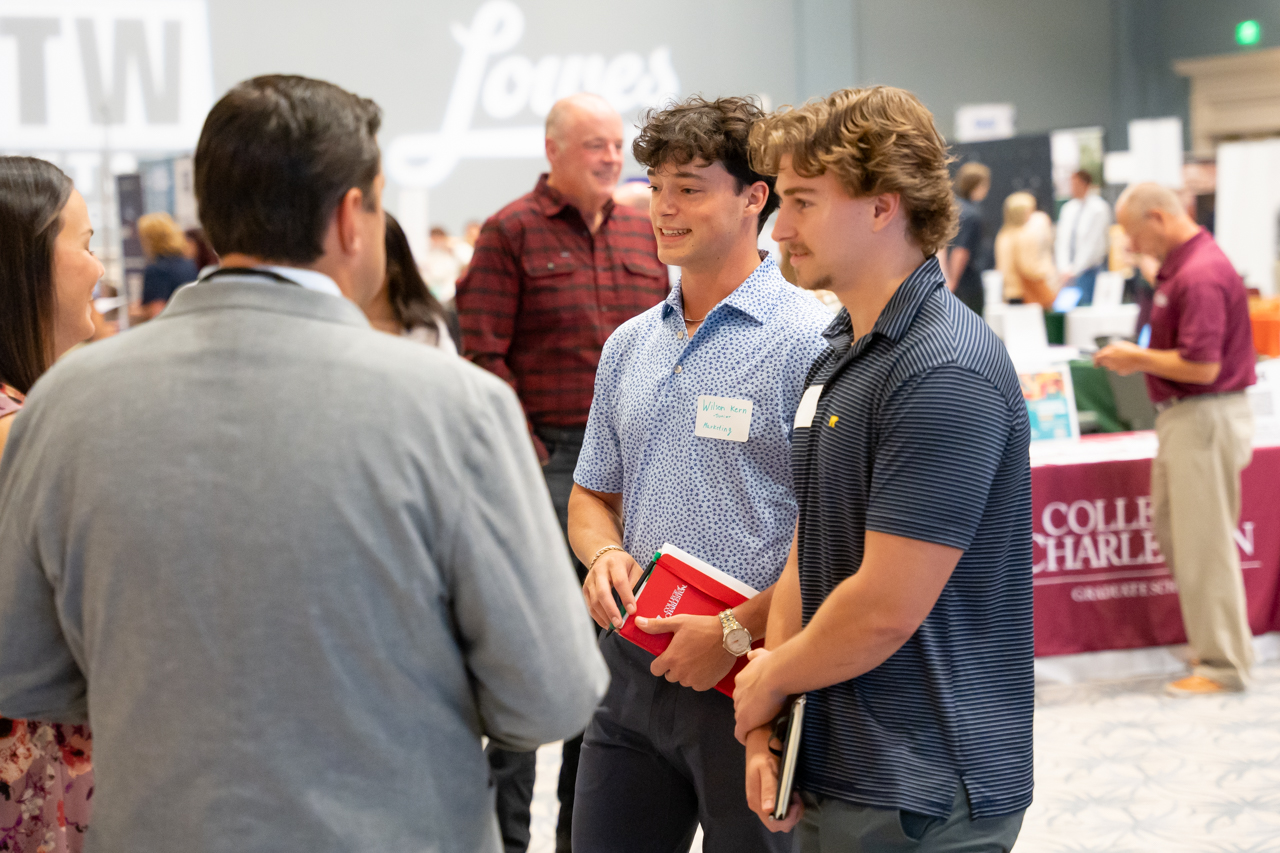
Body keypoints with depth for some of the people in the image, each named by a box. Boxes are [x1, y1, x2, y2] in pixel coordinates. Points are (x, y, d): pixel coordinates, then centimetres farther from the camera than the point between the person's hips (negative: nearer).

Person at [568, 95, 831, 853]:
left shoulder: (811, 341, -11)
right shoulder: (629, 346, 12)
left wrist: (735, 630, -17)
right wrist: (604, 553, -2)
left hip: (747, 679, -6)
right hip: (633, 669, 6)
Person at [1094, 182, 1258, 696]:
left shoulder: (1200, 276, -21)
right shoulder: (1178, 266, 12)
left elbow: (1201, 366, -25)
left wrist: (1138, 358, -13)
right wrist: (1137, 359, 8)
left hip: (1204, 419, -11)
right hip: (1182, 417, 11)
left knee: (1202, 542, -3)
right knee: (1171, 527, 17)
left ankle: (1223, 664, 6)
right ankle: (1215, 639, 28)